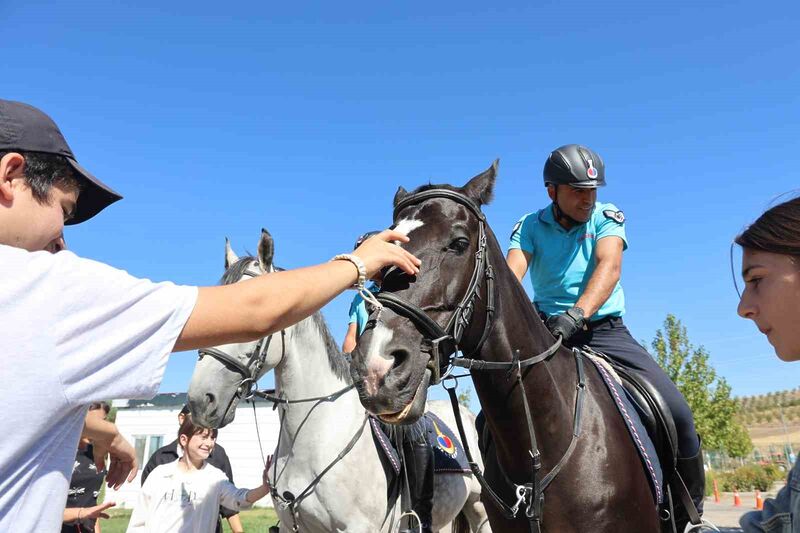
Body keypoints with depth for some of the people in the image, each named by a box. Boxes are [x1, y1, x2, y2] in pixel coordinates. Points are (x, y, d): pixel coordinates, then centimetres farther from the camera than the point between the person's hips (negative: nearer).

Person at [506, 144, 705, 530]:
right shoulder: (530, 226, 1)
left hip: (605, 330, 0)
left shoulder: (607, 217, 0)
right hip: (547, 332, 1)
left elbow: (609, 266, -19)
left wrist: (577, 313, -39)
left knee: (677, 413, -15)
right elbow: (511, 275, -16)